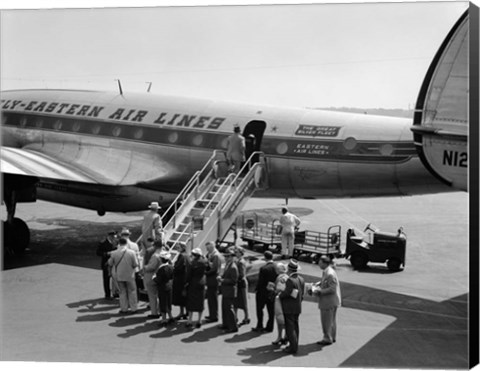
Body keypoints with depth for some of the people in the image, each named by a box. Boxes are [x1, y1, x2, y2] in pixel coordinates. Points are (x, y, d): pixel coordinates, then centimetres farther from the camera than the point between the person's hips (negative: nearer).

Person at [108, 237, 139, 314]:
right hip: (129, 275, -1)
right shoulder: (131, 252, -14)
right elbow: (135, 264, -11)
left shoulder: (114, 253, -11)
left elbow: (110, 263, 1)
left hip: (119, 275, 1)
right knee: (132, 291, 13)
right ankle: (133, 308, 15)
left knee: (122, 291, 14)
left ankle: (124, 308, 16)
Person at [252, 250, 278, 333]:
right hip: (273, 292, 5)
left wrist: (256, 290, -3)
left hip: (263, 292, -5)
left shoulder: (263, 268, -20)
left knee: (259, 309, 11)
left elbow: (260, 281, -16)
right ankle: (269, 327, 18)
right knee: (271, 310, 12)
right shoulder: (277, 268, -5)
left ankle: (259, 326, 15)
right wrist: (275, 289, 9)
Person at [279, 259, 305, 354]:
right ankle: (294, 345, 23)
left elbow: (286, 293, -21)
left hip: (289, 308, -8)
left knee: (290, 327, -1)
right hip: (298, 307, 8)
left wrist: (279, 295, -3)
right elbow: (302, 292, 8)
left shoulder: (290, 280, -22)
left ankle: (293, 347, 1)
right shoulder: (301, 279, 4)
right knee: (295, 326, 16)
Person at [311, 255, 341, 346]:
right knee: (332, 320, 20)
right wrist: (316, 285, 4)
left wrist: (319, 292, -22)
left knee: (327, 320, 2)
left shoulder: (330, 274, -25)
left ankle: (327, 339, 12)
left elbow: (332, 289, -26)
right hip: (333, 301, 10)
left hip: (328, 301, -10)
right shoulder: (327, 271, 7)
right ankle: (332, 337, 32)